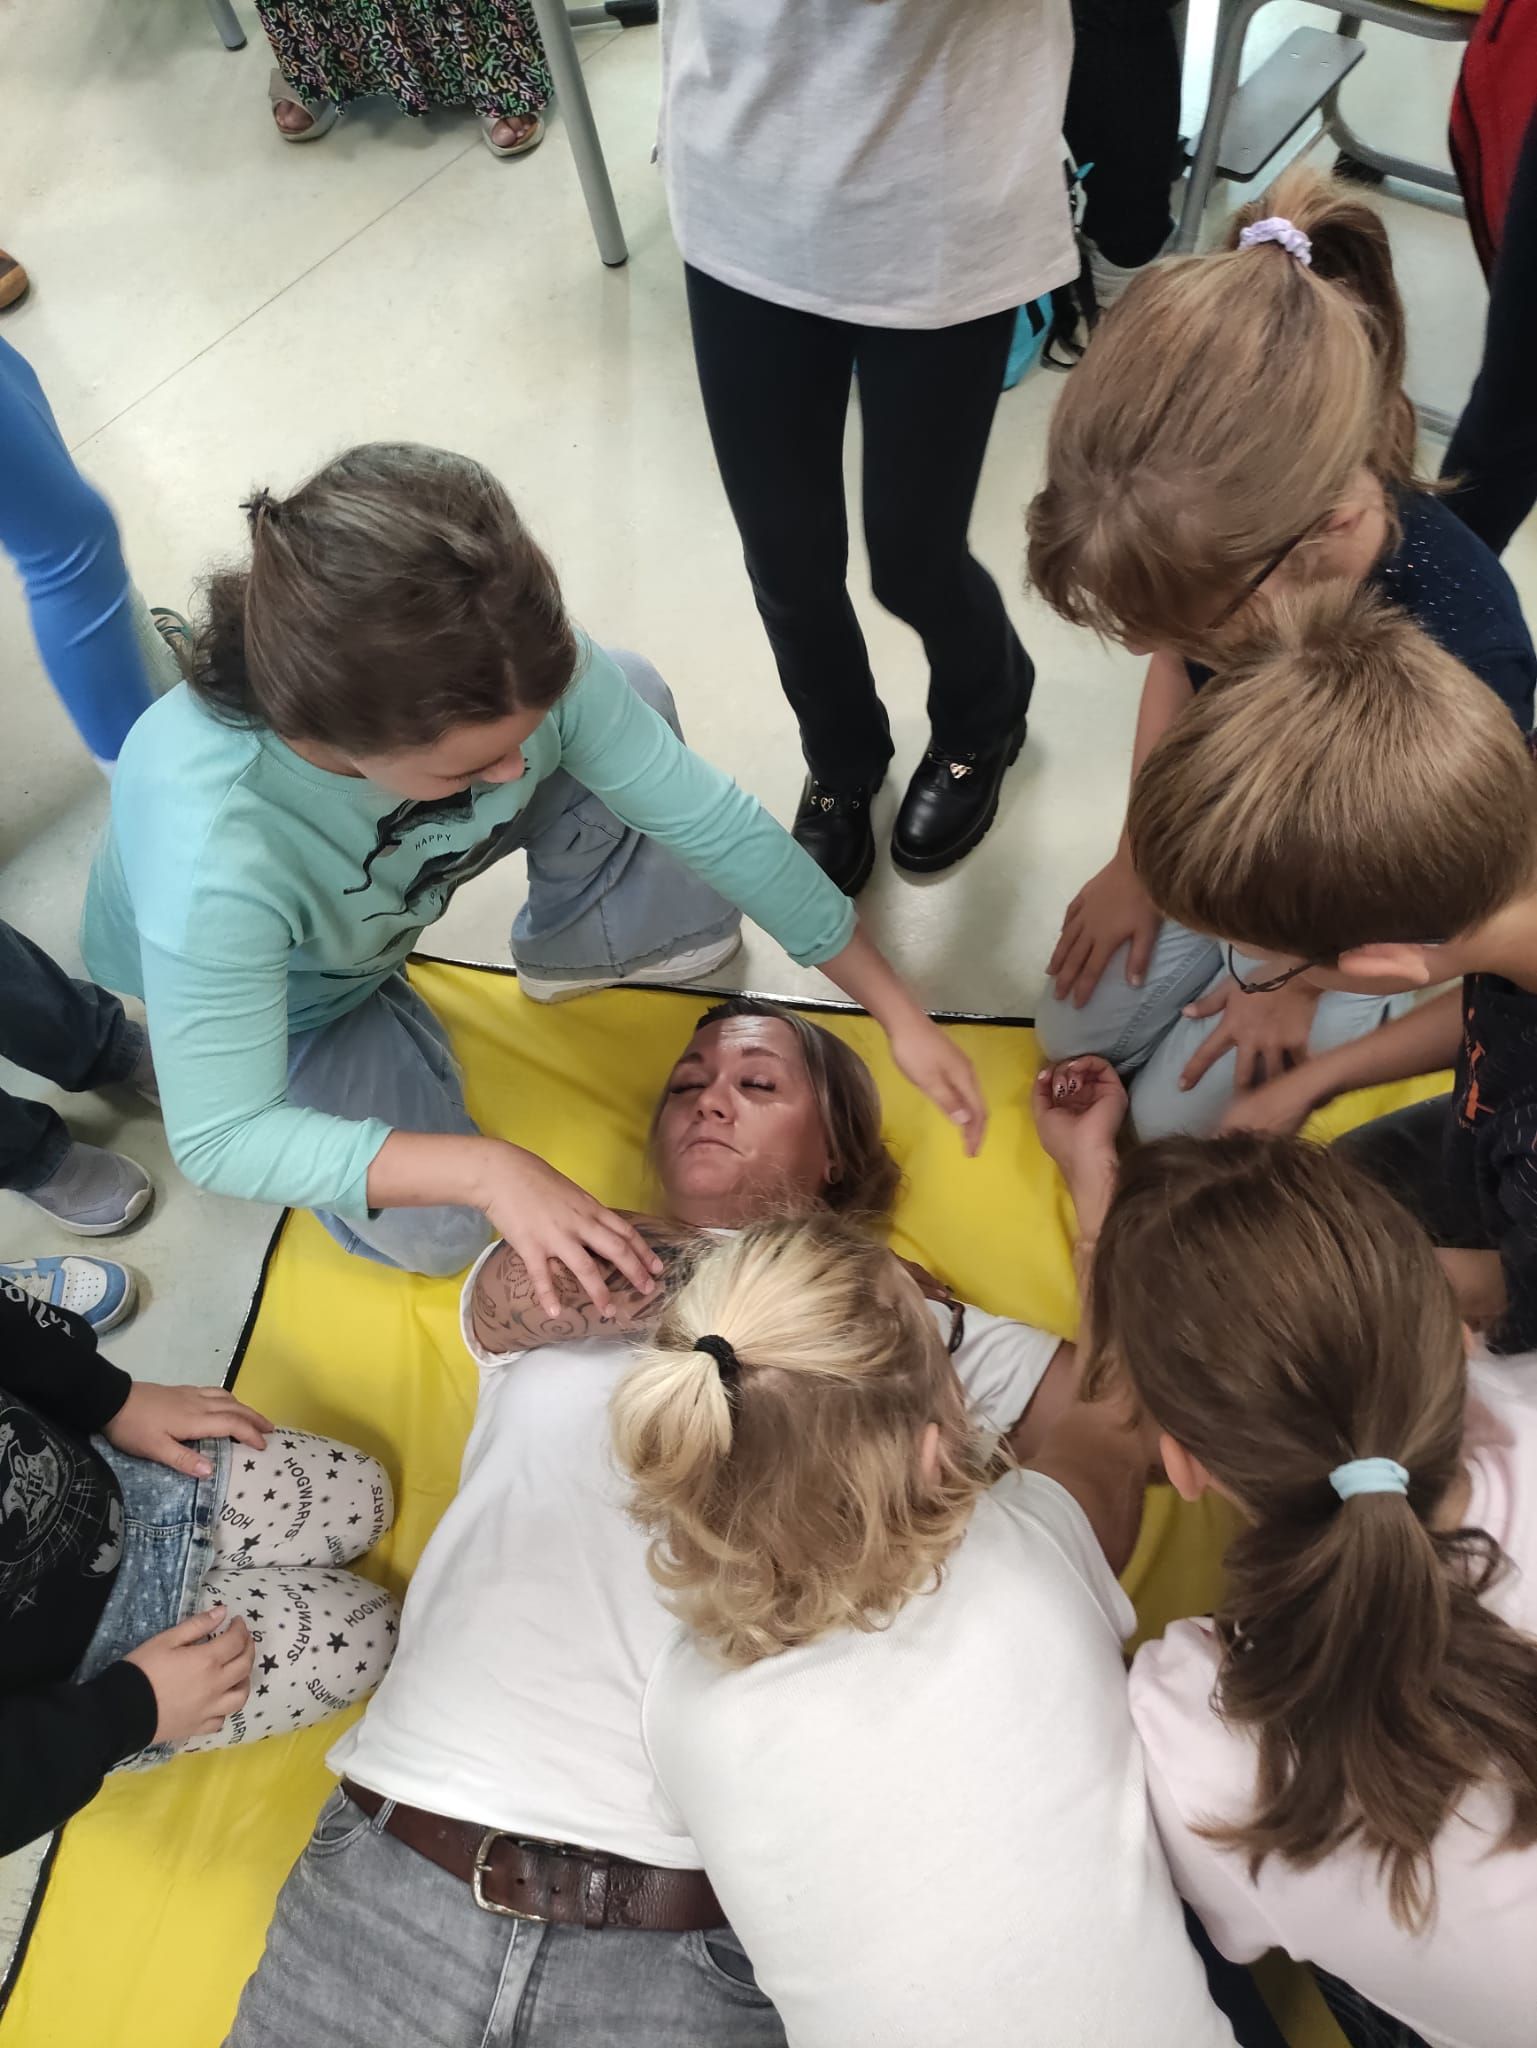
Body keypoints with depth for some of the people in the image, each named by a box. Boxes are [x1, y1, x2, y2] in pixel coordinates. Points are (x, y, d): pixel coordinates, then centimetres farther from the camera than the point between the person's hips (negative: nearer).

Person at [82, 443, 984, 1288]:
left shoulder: (512, 672, -35)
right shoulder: (212, 855, -46)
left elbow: (718, 823, -25)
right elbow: (221, 1139, -35)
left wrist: (899, 1011, -20)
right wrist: (489, 1169, -46)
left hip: (386, 894, 4)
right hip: (258, 990, -3)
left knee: (635, 693, -14)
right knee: (436, 1235, -12)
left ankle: (573, 943, 14)